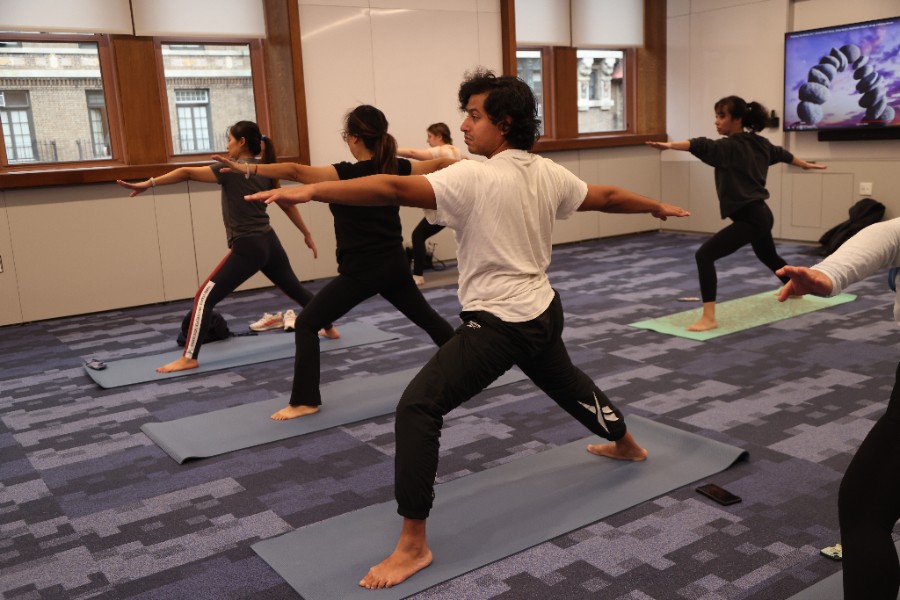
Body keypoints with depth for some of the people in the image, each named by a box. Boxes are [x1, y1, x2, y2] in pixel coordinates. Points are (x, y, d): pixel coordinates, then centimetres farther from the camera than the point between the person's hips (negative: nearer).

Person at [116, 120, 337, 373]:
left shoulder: (231, 170, -10)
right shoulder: (264, 171, 11)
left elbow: (187, 173, -17)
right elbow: (288, 205, 17)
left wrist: (148, 184, -16)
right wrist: (307, 234, 25)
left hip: (247, 248, -8)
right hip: (269, 243, 8)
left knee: (205, 296, -5)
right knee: (295, 288, 24)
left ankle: (189, 358, -6)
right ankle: (330, 328, 39)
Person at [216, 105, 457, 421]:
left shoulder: (346, 174, -17)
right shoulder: (396, 167, 2)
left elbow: (296, 171, -29)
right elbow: (439, 163, 17)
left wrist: (246, 168, -31)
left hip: (360, 272, -7)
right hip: (395, 266, 7)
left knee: (306, 324, 1)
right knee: (427, 317, 27)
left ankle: (305, 401, -2)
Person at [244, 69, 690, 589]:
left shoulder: (475, 177, -18)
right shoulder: (548, 173, 5)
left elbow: (395, 189, -29)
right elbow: (607, 196, 19)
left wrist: (312, 190, -33)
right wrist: (659, 207, 37)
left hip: (500, 323, -9)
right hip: (543, 311, 9)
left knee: (418, 408, -11)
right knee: (566, 382, 35)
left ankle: (414, 545, -11)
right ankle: (626, 444, 62)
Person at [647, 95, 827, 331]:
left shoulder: (729, 147, -16)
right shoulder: (759, 143, 11)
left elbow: (701, 146, -35)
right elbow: (783, 154, 29)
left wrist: (669, 145, -50)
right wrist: (807, 165, 47)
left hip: (750, 218, -10)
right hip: (761, 214, 10)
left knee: (704, 255, -18)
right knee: (769, 257, 36)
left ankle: (709, 318, -25)